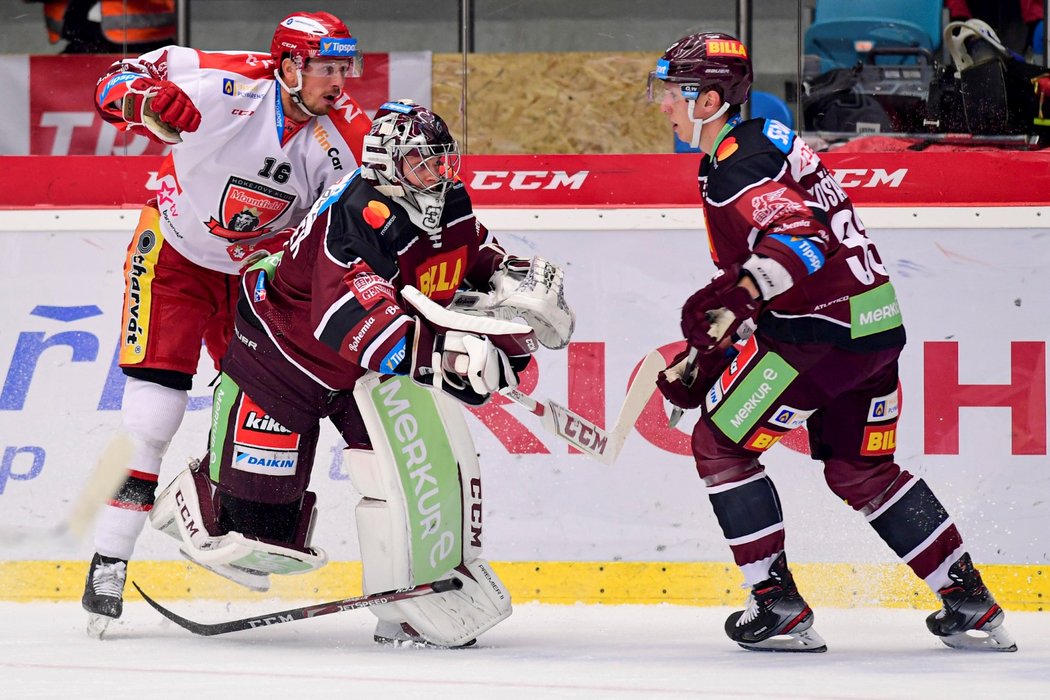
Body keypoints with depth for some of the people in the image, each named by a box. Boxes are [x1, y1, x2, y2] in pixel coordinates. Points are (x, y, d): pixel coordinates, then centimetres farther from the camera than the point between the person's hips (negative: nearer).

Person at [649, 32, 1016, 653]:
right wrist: (705, 357, 26)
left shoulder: (735, 167, -14)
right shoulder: (762, 138, 20)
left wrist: (738, 295, -44)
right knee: (861, 471, 19)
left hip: (820, 326, -10)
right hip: (874, 321, 10)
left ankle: (779, 607, -2)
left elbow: (803, 236, -30)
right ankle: (971, 605, 17)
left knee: (721, 444, -1)